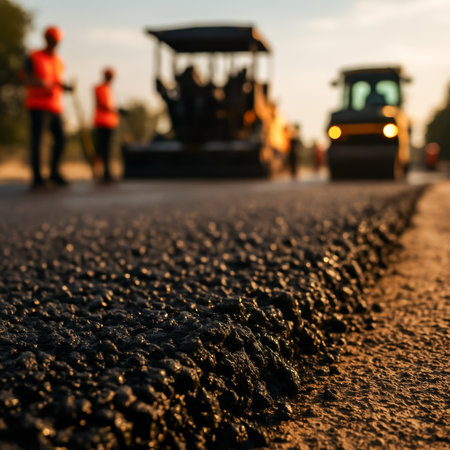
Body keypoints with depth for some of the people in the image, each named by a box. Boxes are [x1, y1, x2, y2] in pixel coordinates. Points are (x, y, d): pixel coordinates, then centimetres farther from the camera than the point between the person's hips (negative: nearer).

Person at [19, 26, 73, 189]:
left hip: (54, 107, 6)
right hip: (38, 106, -6)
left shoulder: (59, 62, 16)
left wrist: (66, 87, 0)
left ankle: (54, 172, 14)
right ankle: (37, 177, -6)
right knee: (36, 140, -9)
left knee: (60, 138, 0)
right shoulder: (33, 57, -2)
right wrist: (41, 82, -27)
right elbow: (24, 78, -10)